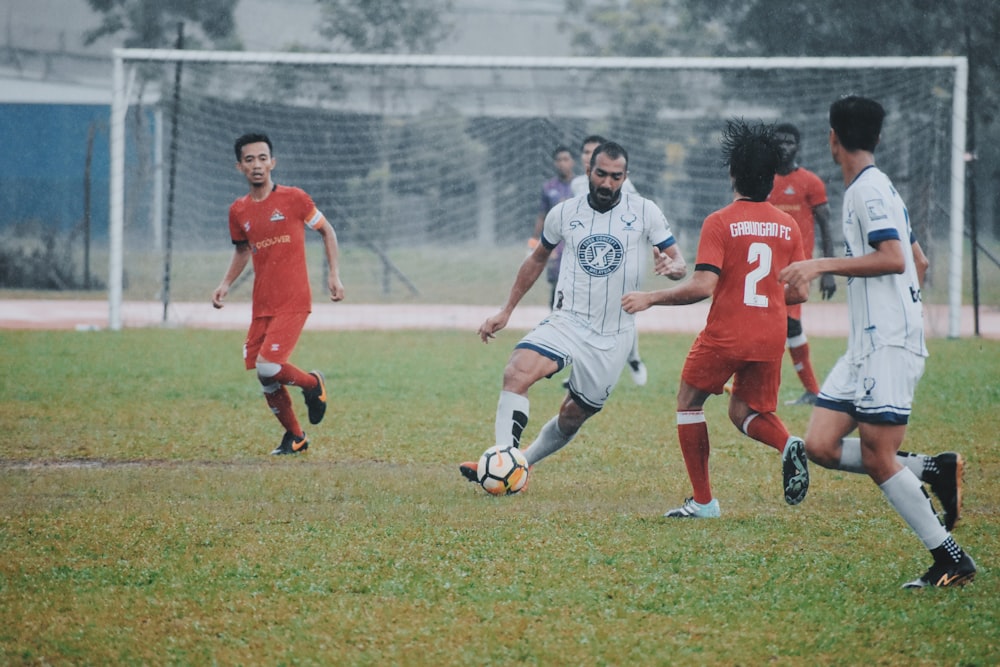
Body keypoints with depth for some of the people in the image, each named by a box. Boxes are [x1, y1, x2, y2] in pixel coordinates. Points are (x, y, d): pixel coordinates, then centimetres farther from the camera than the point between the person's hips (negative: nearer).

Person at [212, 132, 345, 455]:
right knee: (265, 379, 5)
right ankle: (294, 437, 26)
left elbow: (327, 231, 8)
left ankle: (313, 384, 11)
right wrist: (226, 283, 9)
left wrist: (333, 274, 1)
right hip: (261, 305, 5)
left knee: (268, 367, -19)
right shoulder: (238, 211, 7)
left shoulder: (293, 199, -5)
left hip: (293, 302, -5)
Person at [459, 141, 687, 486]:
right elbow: (538, 258, 19)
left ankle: (523, 463, 28)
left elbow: (678, 260, -1)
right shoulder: (564, 213, 3)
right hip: (567, 321, 0)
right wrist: (506, 311, 18)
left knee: (572, 417, 6)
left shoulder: (644, 212, -2)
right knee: (517, 372, -27)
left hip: (614, 337, 0)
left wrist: (674, 267, -27)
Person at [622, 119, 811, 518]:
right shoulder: (788, 226, 5)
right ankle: (788, 445, -14)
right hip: (770, 339, 4)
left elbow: (703, 286, -18)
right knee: (744, 414, 20)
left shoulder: (719, 223, -10)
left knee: (689, 403, 17)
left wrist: (649, 298, -8)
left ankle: (703, 501, 13)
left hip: (724, 335, -4)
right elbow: (800, 293, 7)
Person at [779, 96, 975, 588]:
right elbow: (919, 262, 26)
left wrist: (822, 264, -19)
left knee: (877, 458, -11)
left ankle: (952, 561, -5)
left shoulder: (869, 189, -11)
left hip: (888, 345, -9)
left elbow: (894, 258, -23)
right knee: (820, 445, 2)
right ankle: (933, 469, 6)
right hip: (866, 345, 9)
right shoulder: (875, 188, 19)